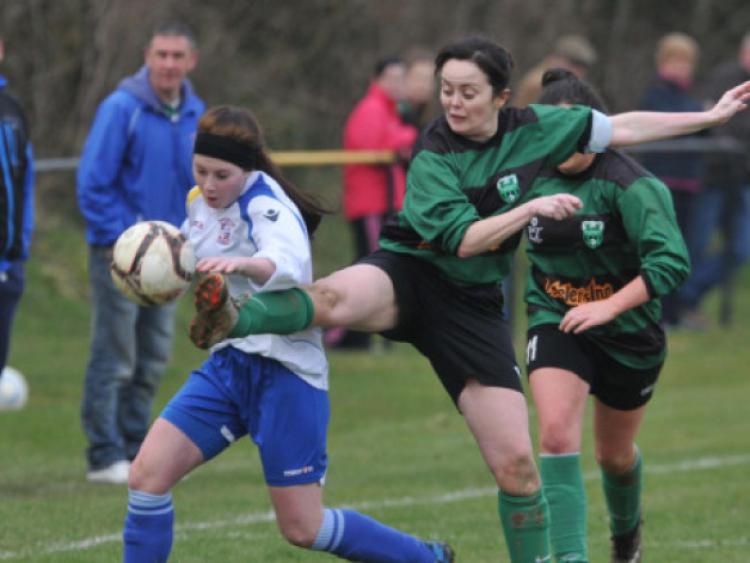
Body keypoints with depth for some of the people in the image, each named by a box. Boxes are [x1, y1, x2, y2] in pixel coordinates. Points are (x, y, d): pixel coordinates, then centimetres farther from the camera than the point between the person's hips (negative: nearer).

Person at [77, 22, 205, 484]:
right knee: (113, 360, -4)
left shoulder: (197, 116, 6)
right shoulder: (122, 109, -12)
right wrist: (117, 239, -16)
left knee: (154, 360, 11)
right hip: (120, 254, -6)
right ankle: (106, 457, 0)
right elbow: (94, 181, -14)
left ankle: (135, 449, 20)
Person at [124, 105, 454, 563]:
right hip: (227, 365, 7)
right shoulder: (200, 200, 5)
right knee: (148, 473, -10)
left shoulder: (266, 205, -18)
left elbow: (290, 262, -42)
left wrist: (242, 265, -62)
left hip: (284, 371, -7)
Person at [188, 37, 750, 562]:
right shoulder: (432, 156, -11)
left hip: (472, 304, 4)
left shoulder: (534, 128, 1)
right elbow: (463, 239, -19)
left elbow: (620, 129, 11)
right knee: (335, 298, -41)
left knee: (517, 465, -1)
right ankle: (230, 320, -60)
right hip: (409, 276, -4)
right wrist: (534, 208, -24)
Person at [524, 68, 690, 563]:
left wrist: (608, 306, -32)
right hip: (557, 324, 2)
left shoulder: (629, 184, -21)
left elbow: (672, 261, -28)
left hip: (628, 333, -2)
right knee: (557, 434, -22)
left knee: (615, 454, 16)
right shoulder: (536, 179, -6)